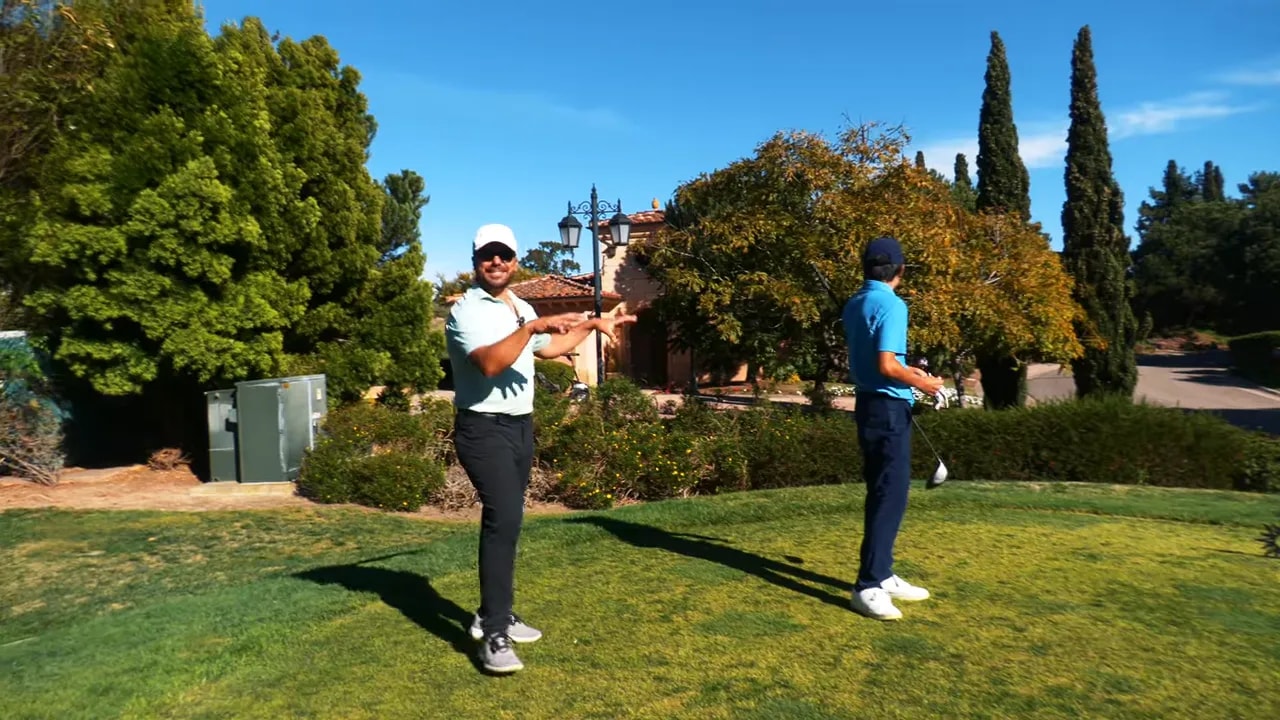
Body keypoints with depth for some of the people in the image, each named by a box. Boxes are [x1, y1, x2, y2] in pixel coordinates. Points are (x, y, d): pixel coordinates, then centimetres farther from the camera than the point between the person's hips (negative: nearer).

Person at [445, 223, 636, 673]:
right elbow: (490, 363, -28)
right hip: (483, 429, -8)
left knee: (507, 520, 12)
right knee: (503, 518, -19)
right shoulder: (467, 310, -12)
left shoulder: (522, 307, 15)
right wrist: (532, 326, -32)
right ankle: (494, 635, -15)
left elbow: (549, 347, 32)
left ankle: (493, 615, 24)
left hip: (520, 425, 9)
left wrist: (593, 324, 33)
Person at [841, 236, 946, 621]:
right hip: (888, 408, -9)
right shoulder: (891, 304, -16)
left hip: (869, 403, 9)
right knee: (890, 496, -7)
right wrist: (921, 383, -7)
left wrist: (907, 371, 26)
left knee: (882, 493, 15)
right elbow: (886, 365, -22)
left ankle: (882, 575, 24)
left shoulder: (855, 303, 11)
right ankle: (868, 586, -6)